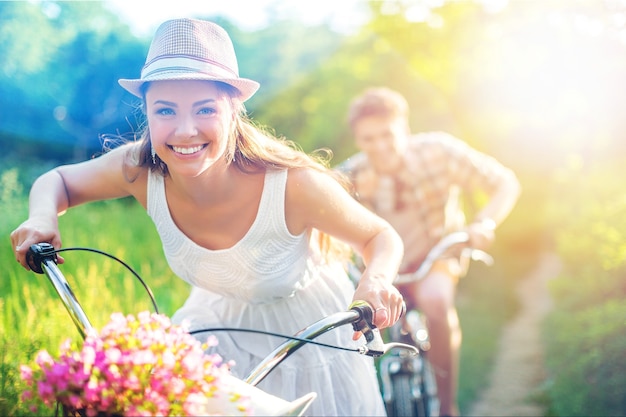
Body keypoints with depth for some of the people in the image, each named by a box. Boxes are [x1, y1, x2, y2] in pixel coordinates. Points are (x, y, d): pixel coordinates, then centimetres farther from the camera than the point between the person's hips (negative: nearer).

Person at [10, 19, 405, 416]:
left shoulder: (294, 184, -36)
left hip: (307, 333, -2)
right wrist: (42, 218, -30)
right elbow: (57, 181, -6)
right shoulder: (139, 169, -26)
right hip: (219, 322, 3)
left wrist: (376, 280, -43)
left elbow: (381, 237, -19)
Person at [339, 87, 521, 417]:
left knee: (435, 300, -34)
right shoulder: (353, 175, -16)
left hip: (435, 256, -3)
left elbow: (505, 183, -15)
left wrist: (484, 223, -32)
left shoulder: (438, 151, -20)